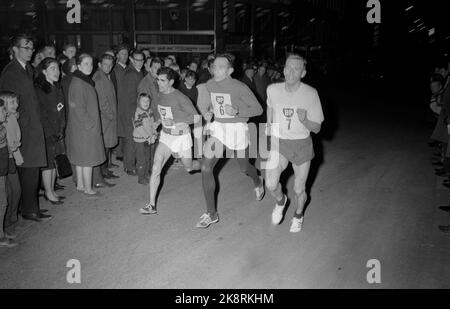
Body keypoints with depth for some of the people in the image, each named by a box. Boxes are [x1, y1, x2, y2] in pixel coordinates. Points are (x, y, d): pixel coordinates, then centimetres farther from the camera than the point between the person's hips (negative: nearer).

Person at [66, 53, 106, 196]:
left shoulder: (86, 81, 12)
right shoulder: (77, 83, -17)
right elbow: (78, 108, -20)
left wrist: (92, 123, 14)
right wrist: (89, 124, -16)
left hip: (83, 126, 10)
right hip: (85, 127, -10)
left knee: (80, 158, 15)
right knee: (88, 158, -2)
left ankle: (80, 185, 25)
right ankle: (88, 189, 6)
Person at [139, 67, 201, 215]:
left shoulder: (180, 98, -21)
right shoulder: (160, 95, -2)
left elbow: (195, 116, -19)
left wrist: (174, 122, -25)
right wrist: (158, 119, 5)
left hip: (181, 136, -4)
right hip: (165, 136, 5)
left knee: (189, 168, 15)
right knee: (156, 168, -10)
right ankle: (152, 205, -6)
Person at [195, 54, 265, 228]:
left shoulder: (239, 87, -17)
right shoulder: (210, 85, -1)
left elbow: (258, 109, -12)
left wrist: (237, 112, -26)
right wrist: (207, 113, -4)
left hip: (237, 129, -4)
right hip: (218, 128, 4)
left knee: (244, 168, 16)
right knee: (206, 167, -11)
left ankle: (258, 182, 56)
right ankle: (211, 214, -1)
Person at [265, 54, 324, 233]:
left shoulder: (311, 94, -14)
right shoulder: (273, 90, -7)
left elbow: (316, 128, -11)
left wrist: (304, 120, -30)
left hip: (301, 145, -1)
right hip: (278, 143, 2)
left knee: (299, 190, 8)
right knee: (271, 185, -15)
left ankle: (298, 215, 42)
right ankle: (280, 201, 22)